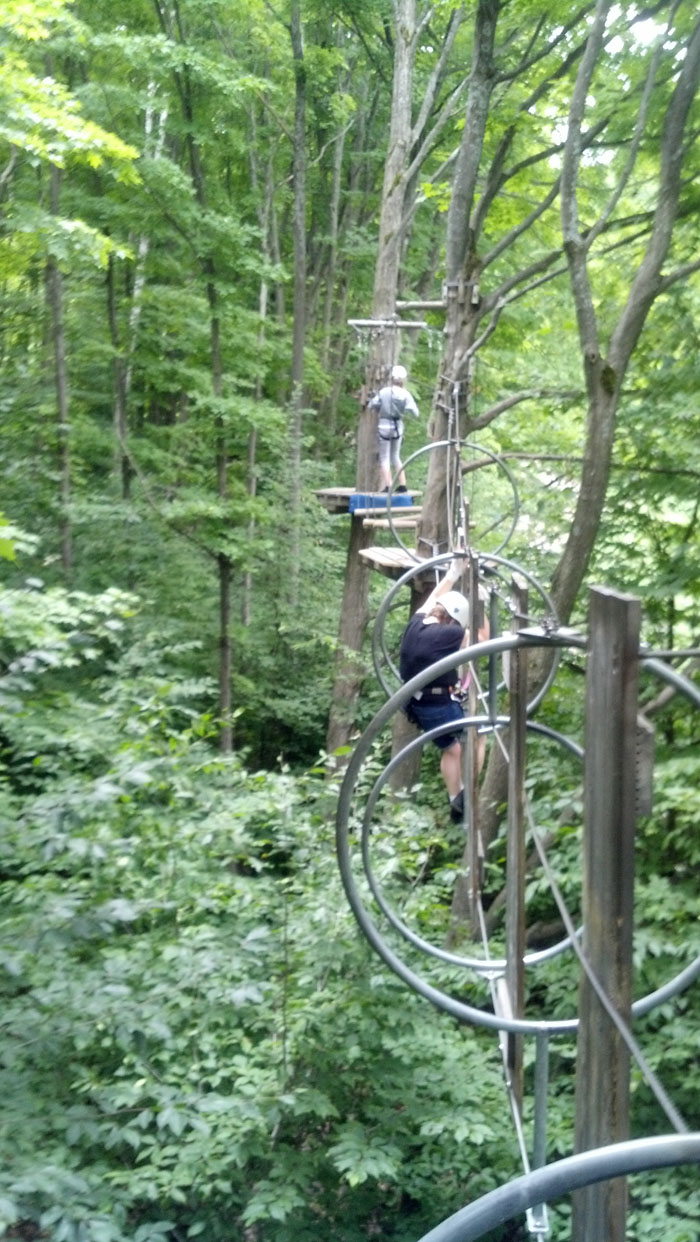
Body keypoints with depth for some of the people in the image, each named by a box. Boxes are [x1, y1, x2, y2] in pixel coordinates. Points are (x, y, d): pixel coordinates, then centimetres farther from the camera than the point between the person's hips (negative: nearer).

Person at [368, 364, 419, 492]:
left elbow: (371, 405, -3)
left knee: (385, 458, 4)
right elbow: (415, 413, -11)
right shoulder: (405, 394, -6)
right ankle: (402, 484, 15)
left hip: (384, 425, -2)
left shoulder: (384, 392, -8)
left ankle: (388, 486, -5)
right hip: (398, 426, 3)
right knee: (395, 456, 18)